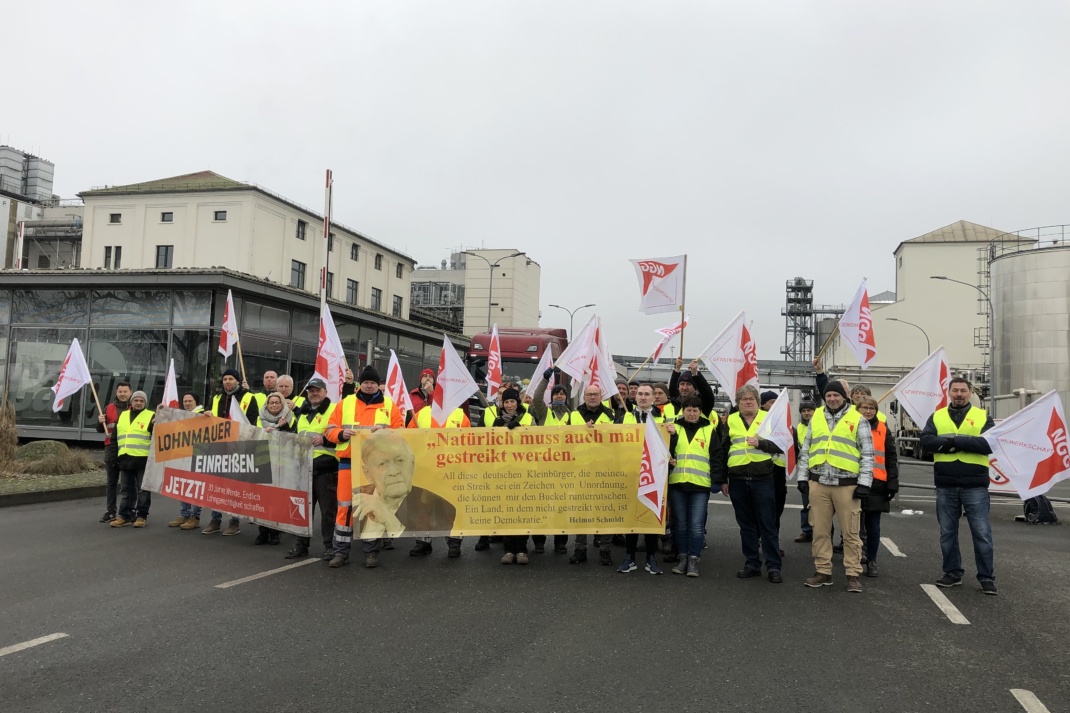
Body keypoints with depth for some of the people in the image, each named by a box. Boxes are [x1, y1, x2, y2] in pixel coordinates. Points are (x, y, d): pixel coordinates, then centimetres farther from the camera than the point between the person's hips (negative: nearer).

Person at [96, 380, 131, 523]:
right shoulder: (109, 408, 11)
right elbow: (101, 430, 14)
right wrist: (100, 422, -7)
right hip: (112, 449, 3)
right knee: (111, 482, 7)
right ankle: (110, 511, 12)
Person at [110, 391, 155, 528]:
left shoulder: (151, 416, 0)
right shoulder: (122, 415, 16)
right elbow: (115, 437, 22)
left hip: (143, 460, -5)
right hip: (125, 459, 5)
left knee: (143, 489, 1)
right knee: (127, 490, 10)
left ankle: (142, 516, 7)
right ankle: (124, 516, 15)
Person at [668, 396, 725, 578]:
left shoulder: (709, 431, 6)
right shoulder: (675, 429, 10)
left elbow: (716, 457, 4)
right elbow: (666, 451, 10)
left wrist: (718, 480, -3)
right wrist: (668, 460, -11)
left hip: (700, 485, -2)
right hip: (677, 483, 2)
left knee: (696, 525, -3)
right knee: (680, 523, 9)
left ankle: (694, 560, 6)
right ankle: (683, 557, 19)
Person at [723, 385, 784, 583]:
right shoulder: (731, 420, 10)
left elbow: (779, 445, -2)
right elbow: (723, 451, 12)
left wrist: (761, 443, -20)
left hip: (763, 479, -2)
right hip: (738, 480, 2)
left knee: (767, 524, 0)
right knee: (746, 525, 9)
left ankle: (773, 567, 6)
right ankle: (752, 564, 18)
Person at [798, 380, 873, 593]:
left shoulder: (857, 419, 0)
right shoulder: (816, 417, 11)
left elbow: (867, 454, -2)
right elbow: (806, 450, 15)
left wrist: (864, 483, -8)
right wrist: (802, 477, 10)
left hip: (847, 484, -3)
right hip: (818, 483, 4)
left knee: (850, 532, 2)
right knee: (820, 530, 8)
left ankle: (853, 574, 11)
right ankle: (823, 572, 18)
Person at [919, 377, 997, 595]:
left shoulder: (983, 416, 3)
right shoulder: (937, 417, 8)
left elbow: (989, 443, -13)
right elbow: (926, 441, -8)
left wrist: (956, 440, -19)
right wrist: (961, 442, -18)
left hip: (975, 485, -2)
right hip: (945, 486, 2)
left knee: (982, 533, 1)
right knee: (947, 532, 10)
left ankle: (987, 577, 12)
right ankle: (953, 573, 23)